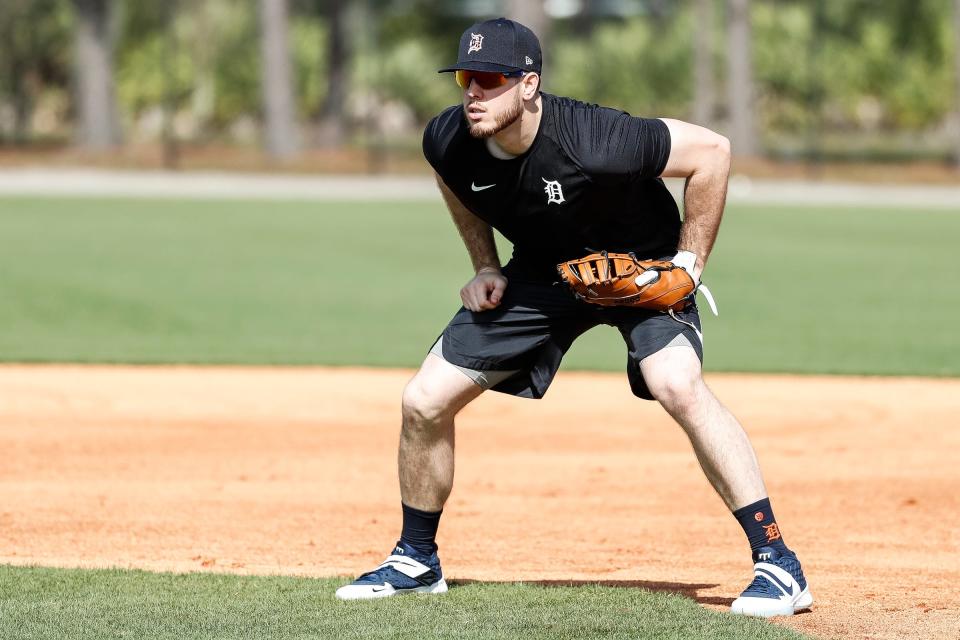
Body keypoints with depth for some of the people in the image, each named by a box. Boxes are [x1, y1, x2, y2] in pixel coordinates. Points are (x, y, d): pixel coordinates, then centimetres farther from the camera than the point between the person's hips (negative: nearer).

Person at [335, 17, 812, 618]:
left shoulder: (595, 141, -37)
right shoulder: (449, 139, -19)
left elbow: (712, 151, -26)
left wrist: (688, 266, -22)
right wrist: (486, 268, 2)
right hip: (543, 272, 5)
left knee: (678, 385, -32)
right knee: (425, 402, -1)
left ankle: (778, 564, -27)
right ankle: (417, 561, 22)